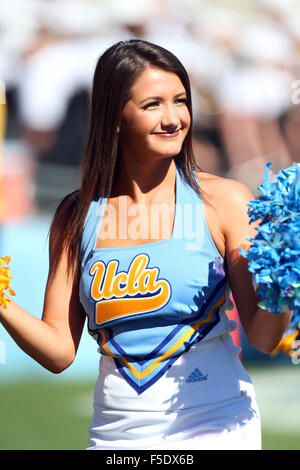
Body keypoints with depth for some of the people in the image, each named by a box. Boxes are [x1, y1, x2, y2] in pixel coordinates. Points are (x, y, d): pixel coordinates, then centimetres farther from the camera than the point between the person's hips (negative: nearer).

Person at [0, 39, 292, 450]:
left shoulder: (223, 200, -4)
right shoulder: (78, 217, 2)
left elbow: (263, 337, -6)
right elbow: (60, 350, 2)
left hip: (214, 427, -2)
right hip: (117, 432, 2)